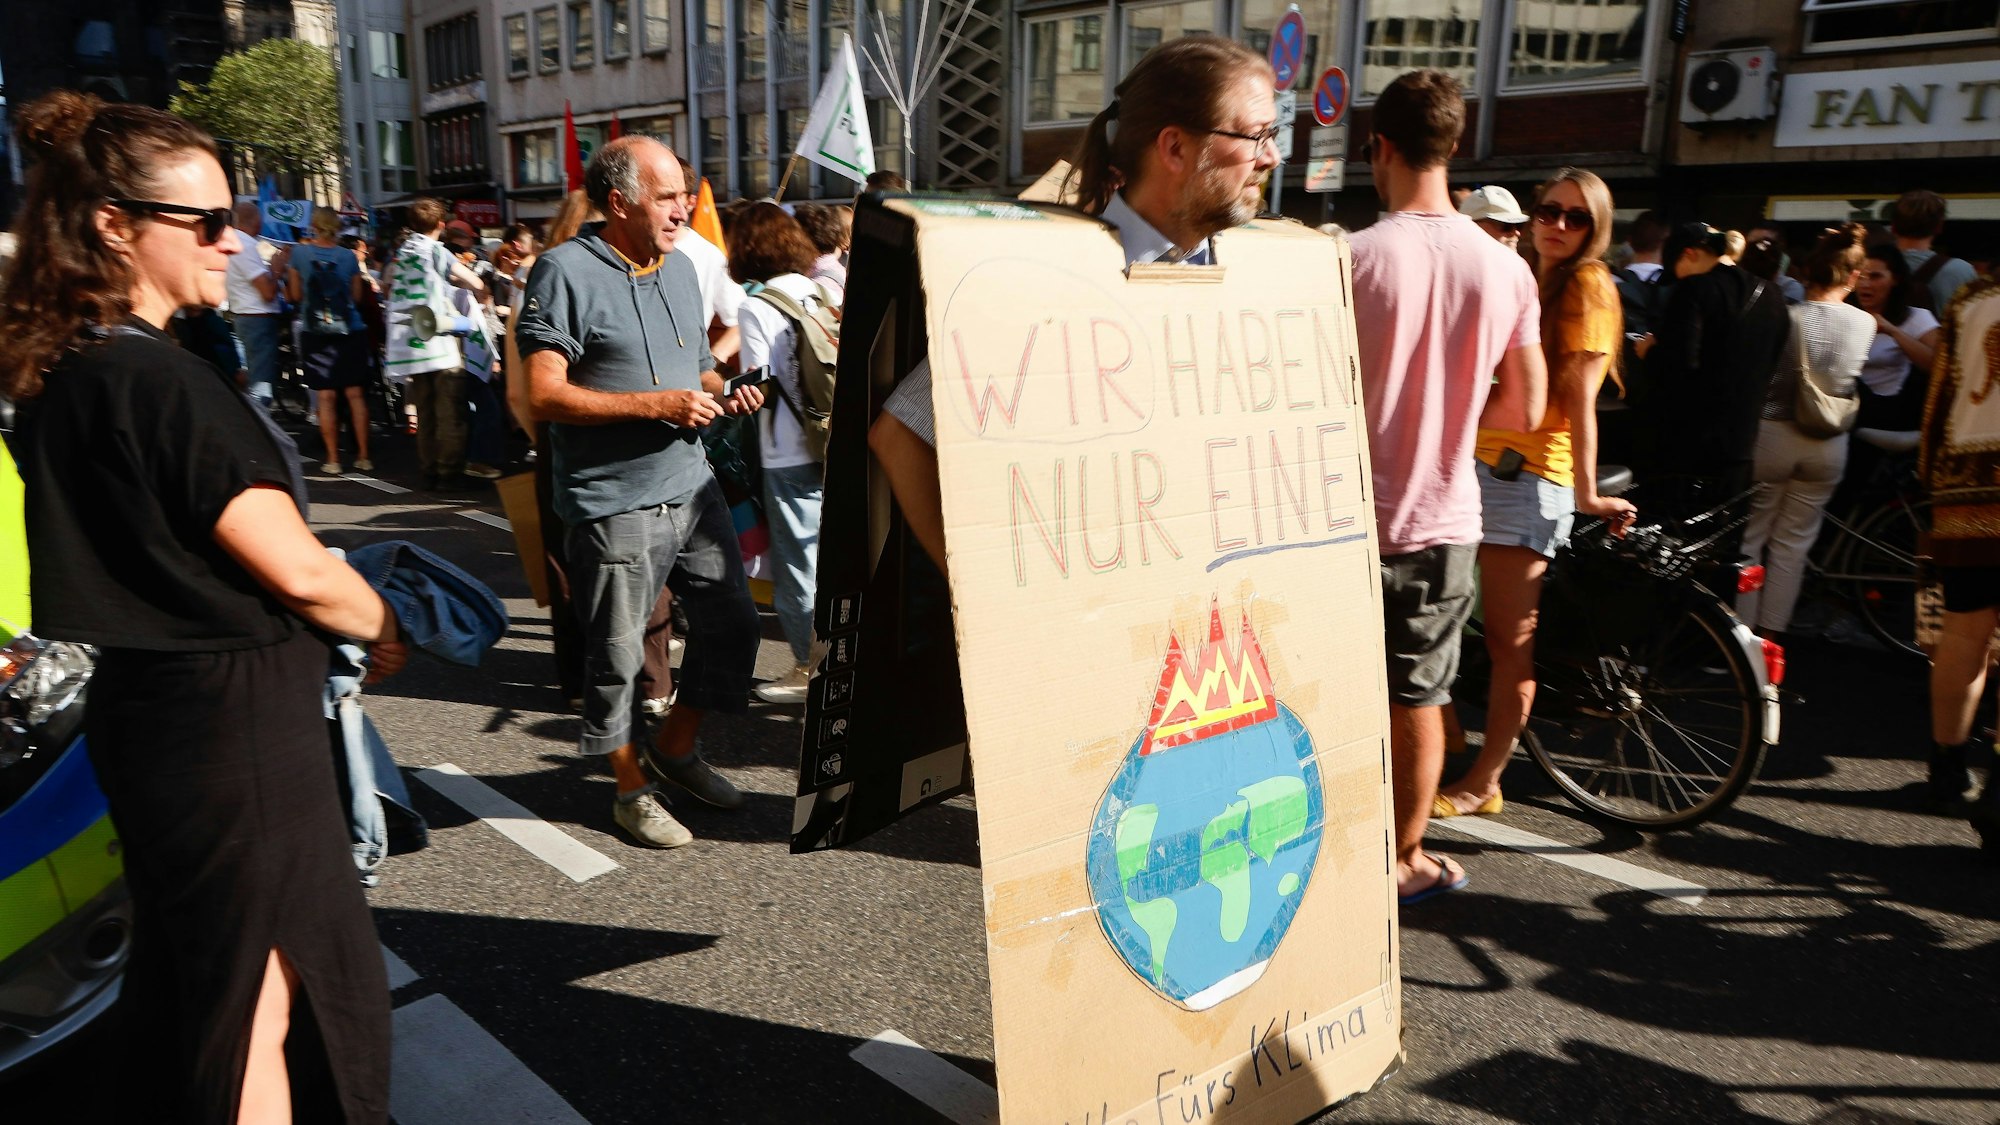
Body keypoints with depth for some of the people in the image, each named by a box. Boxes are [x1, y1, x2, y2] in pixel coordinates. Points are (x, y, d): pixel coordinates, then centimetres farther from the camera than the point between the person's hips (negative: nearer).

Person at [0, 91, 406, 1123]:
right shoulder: (163, 383, -22)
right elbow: (296, 571, -22)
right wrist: (385, 632, -3)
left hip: (145, 698, 9)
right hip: (233, 718, -9)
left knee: (186, 963, 24)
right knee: (264, 992, 5)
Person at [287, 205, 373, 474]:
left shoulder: (299, 253, -2)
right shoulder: (349, 256, -1)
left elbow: (295, 295, 3)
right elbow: (358, 296, 5)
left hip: (315, 332, -1)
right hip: (350, 330, 1)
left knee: (326, 396, 2)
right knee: (355, 394, 6)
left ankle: (333, 460, 2)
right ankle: (363, 456, 8)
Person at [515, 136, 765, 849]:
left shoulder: (680, 268, 13)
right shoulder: (567, 272, -11)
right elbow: (545, 396, -18)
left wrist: (723, 395, 2)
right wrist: (658, 404, -21)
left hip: (692, 488, 7)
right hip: (614, 504, -7)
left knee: (732, 624, 13)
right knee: (616, 655, 5)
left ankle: (675, 747, 34)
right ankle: (631, 789, 24)